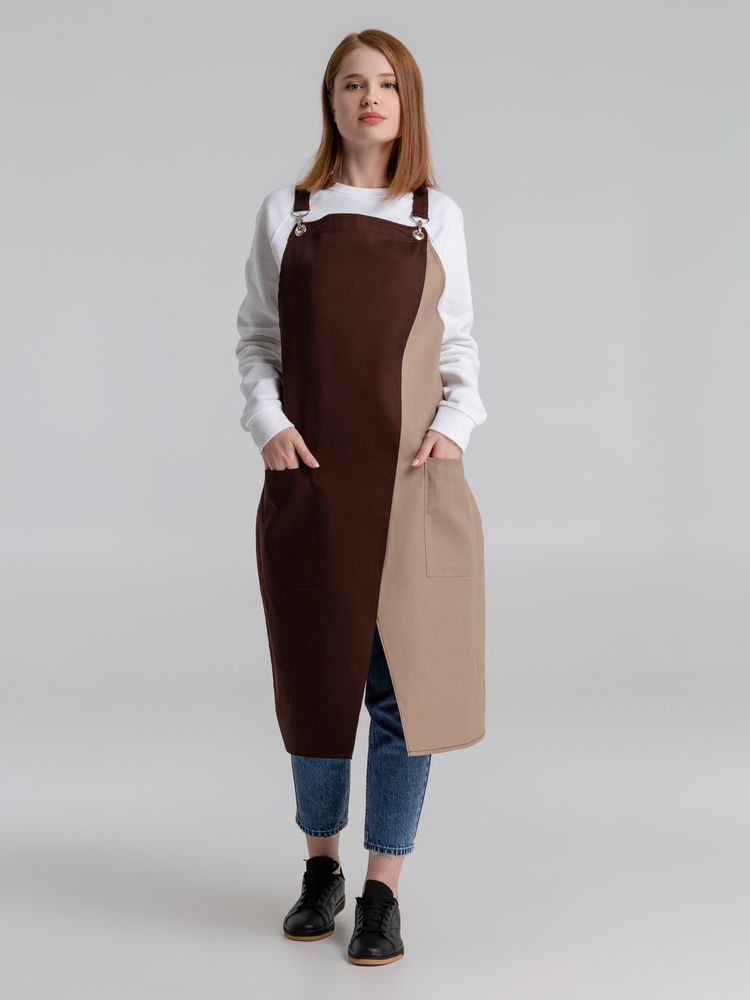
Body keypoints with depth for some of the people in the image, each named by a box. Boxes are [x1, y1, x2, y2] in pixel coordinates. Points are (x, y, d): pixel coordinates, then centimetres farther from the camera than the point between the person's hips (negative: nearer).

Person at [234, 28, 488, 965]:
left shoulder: (438, 217, 9)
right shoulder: (285, 212, 7)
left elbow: (459, 344, 11)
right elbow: (256, 336, 8)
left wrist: (456, 423, -6)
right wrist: (268, 421, -8)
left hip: (410, 480, 0)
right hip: (310, 477, 0)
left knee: (404, 684, -1)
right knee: (314, 675, 8)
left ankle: (382, 893, 12)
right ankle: (321, 868, 28)